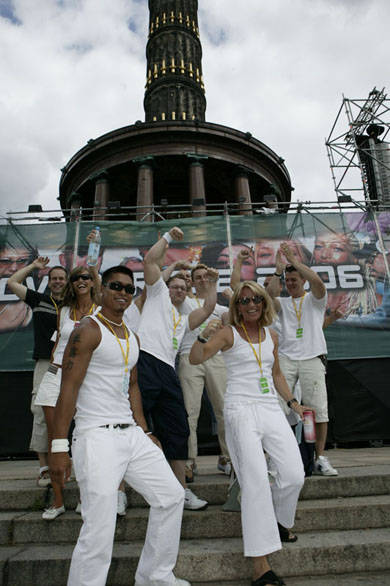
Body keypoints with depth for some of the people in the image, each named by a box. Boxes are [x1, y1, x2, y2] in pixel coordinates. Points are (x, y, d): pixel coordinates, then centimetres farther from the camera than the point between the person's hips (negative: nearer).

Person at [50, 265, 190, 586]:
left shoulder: (133, 337, 15)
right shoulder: (88, 330, -10)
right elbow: (68, 388, -15)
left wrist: (145, 432, 18)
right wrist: (59, 447, -19)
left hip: (132, 434, 8)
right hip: (97, 436, -8)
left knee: (171, 496, 12)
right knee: (99, 529, -9)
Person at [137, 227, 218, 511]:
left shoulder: (183, 320, 33)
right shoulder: (158, 294, 17)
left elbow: (208, 308, 25)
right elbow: (151, 260, 9)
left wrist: (212, 282, 25)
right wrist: (168, 237, 15)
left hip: (168, 372, 7)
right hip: (146, 362, -7)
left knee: (178, 432, 8)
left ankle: (182, 490, 18)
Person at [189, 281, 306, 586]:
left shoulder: (272, 336, 13)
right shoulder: (228, 333, -2)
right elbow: (195, 359, -14)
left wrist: (293, 402, 24)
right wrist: (204, 337, -32)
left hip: (271, 409, 5)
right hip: (241, 410, -5)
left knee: (294, 475, -1)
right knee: (256, 482, -10)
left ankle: (278, 520, 32)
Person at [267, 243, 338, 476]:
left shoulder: (315, 299, 11)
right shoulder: (283, 303, 16)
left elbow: (318, 282, -10)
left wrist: (294, 261, -10)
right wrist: (279, 270, -9)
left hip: (312, 358, -1)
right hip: (287, 358, 1)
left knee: (318, 409, -4)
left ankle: (321, 459, 8)